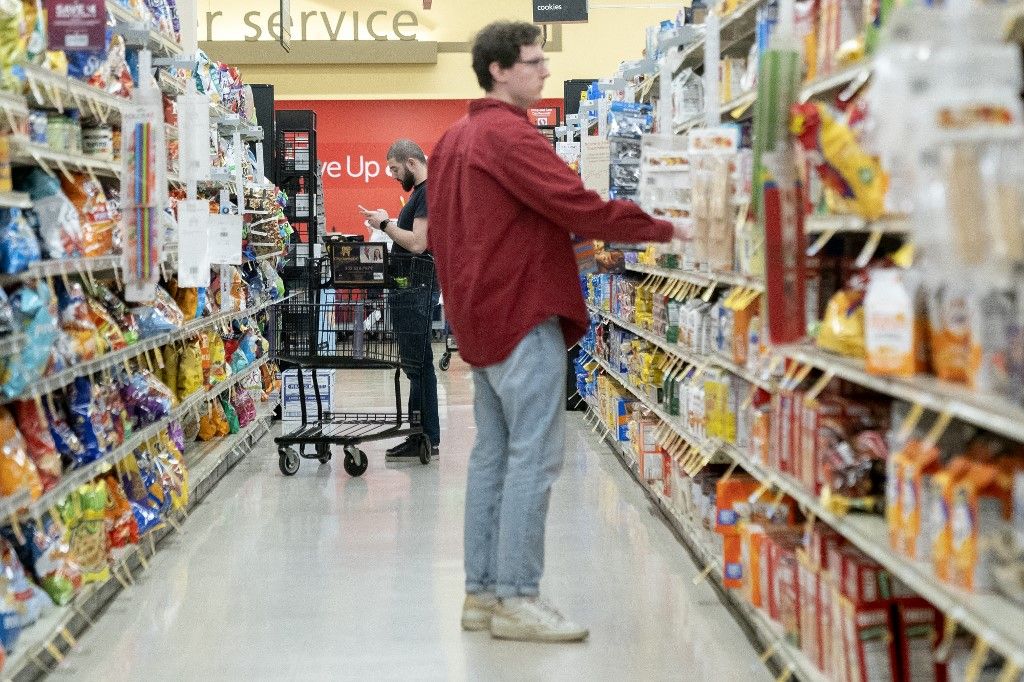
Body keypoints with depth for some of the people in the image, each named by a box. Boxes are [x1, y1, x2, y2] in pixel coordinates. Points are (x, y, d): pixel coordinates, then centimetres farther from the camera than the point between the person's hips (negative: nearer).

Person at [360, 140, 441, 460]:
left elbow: (418, 243, -21)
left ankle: (427, 440, -5)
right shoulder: (421, 191, 20)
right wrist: (387, 223, 11)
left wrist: (386, 224, -11)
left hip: (417, 289, -11)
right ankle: (422, 437, 16)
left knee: (418, 363, -8)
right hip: (410, 288, 11)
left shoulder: (429, 192, -13)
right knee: (415, 363, 12)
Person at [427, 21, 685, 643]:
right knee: (535, 456, -8)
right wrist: (665, 228, -15)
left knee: (493, 453, 10)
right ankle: (517, 598, -8)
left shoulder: (454, 140, 17)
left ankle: (482, 592, 13)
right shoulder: (509, 134, -14)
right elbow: (579, 206, -21)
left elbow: (441, 233, 22)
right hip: (523, 313, -10)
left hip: (479, 314, 10)